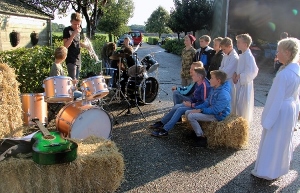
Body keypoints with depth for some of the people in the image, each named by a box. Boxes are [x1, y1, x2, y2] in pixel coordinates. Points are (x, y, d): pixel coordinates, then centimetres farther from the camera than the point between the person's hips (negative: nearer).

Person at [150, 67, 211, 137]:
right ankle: (161, 123, 11)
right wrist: (189, 101, 1)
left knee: (180, 109, -22)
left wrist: (191, 105, -20)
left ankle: (165, 130, -22)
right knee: (176, 106, 2)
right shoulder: (199, 84, 6)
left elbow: (204, 103, -27)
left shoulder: (205, 86, -25)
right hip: (194, 103, 10)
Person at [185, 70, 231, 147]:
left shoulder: (223, 94, -25)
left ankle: (202, 138, -10)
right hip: (211, 110, 10)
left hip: (218, 115, -10)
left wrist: (201, 110, -19)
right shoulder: (214, 89, 6)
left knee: (191, 116, -22)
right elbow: (207, 103, 12)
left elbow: (215, 110, -26)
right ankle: (197, 132, 11)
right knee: (187, 112, 2)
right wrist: (196, 108, -1)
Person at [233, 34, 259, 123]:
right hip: (240, 85, 9)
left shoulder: (248, 56, -19)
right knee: (239, 107, 19)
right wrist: (235, 74, -1)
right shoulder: (242, 55, 9)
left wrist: (239, 77, -17)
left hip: (245, 85, -9)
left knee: (244, 109, 2)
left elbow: (252, 72, -25)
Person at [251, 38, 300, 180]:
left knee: (272, 141, 6)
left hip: (280, 111, -9)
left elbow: (276, 99, -24)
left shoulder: (283, 74, -28)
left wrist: (268, 120, -17)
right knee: (284, 139, 23)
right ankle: (281, 166, 41)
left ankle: (267, 171, 20)